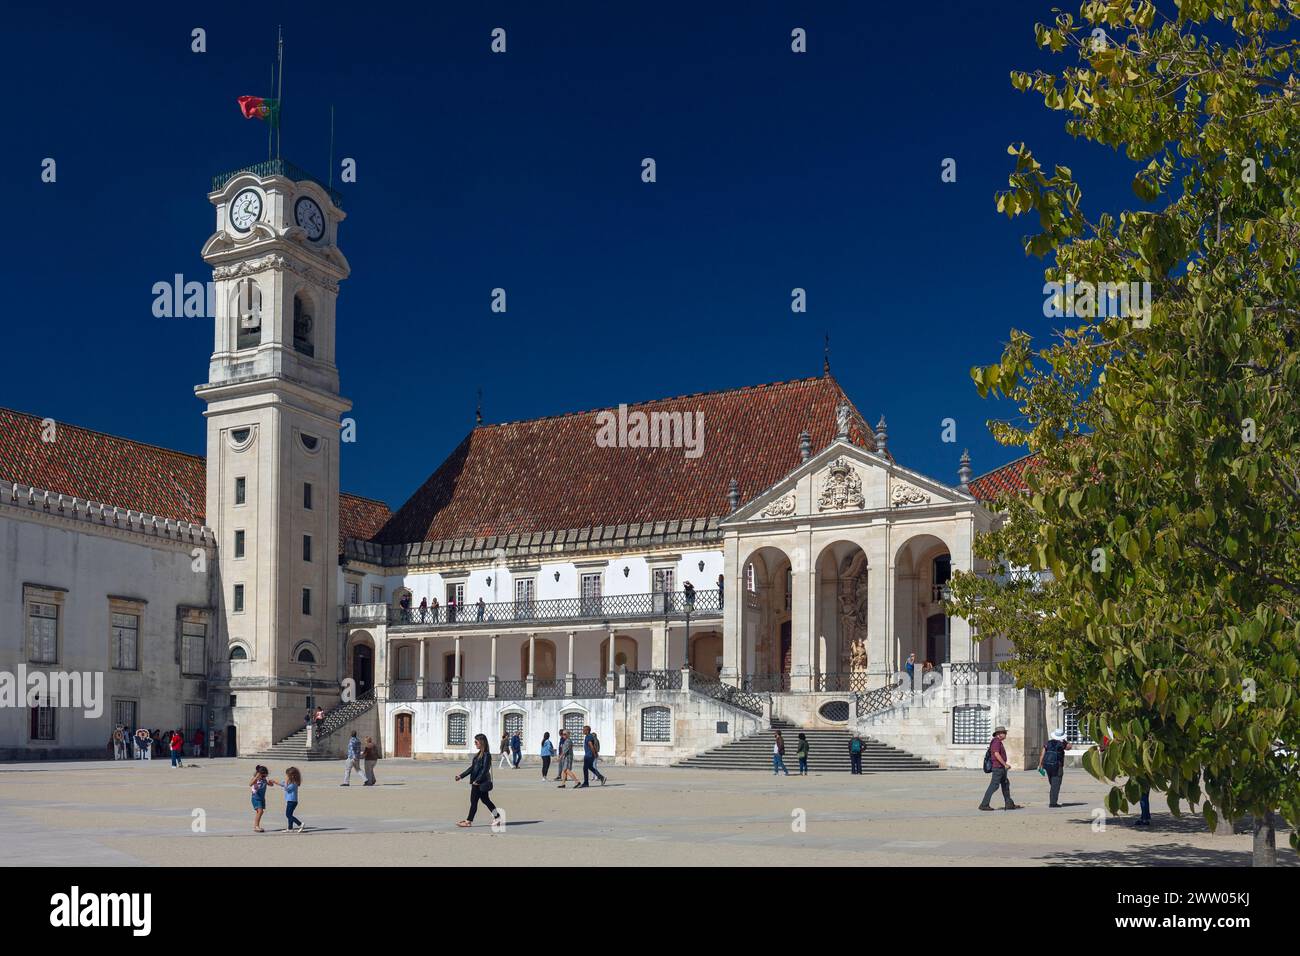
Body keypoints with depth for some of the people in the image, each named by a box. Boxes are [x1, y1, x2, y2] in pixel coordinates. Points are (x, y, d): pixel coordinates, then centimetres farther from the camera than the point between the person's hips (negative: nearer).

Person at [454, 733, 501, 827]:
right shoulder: (478, 754, 13)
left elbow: (485, 770, -20)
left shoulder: (486, 755, -15)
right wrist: (461, 775, 14)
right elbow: (472, 768, 17)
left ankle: (469, 821, 6)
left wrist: (477, 781, -22)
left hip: (481, 783, -9)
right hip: (476, 782, 9)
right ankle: (497, 816, 21)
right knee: (485, 799, 14)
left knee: (474, 801, -2)